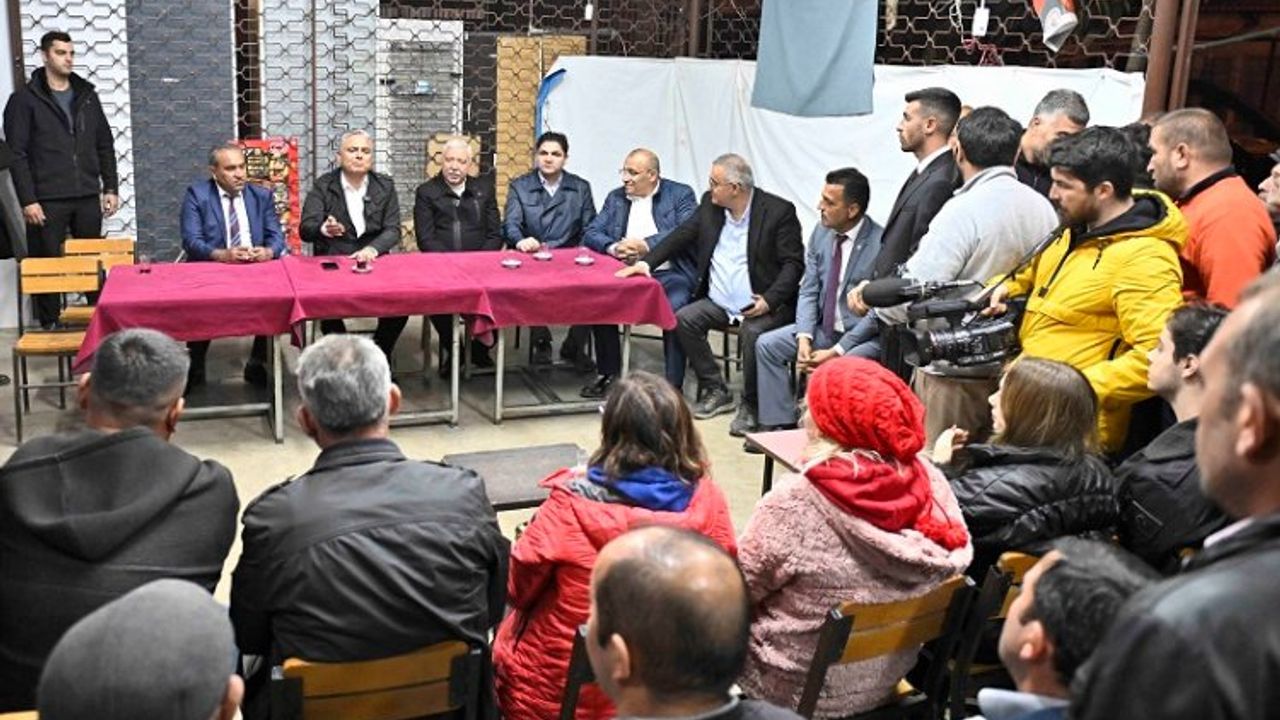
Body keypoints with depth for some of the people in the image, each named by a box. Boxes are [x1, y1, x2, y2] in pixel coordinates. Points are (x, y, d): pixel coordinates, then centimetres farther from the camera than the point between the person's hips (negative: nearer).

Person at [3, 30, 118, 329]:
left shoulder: (87, 95, 12)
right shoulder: (25, 99, -1)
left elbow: (105, 145, 15)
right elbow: (17, 155, -5)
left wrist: (111, 187, 7)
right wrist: (28, 200, -12)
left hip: (88, 198, 4)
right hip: (47, 201, -3)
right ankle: (50, 327, 11)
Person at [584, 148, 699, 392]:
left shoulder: (681, 194, 5)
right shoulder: (615, 198, 18)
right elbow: (590, 234, 11)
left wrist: (645, 245, -18)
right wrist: (613, 247, -11)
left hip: (669, 274, -4)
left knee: (676, 310, -32)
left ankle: (673, 385, -21)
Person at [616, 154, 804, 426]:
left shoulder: (778, 211, -9)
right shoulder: (710, 204, 7)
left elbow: (793, 263, -10)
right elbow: (682, 236, 12)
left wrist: (770, 300, -24)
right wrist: (646, 262, -1)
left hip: (761, 305, -6)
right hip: (719, 303, 6)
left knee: (752, 332, -33)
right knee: (683, 320, -15)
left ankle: (750, 405, -10)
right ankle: (716, 392, -1)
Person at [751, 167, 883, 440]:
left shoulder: (880, 244, -21)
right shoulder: (821, 233, 2)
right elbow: (808, 291, 5)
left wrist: (837, 351, -22)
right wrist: (804, 337, -10)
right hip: (824, 326, 7)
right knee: (767, 344, -1)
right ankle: (779, 423, 6)